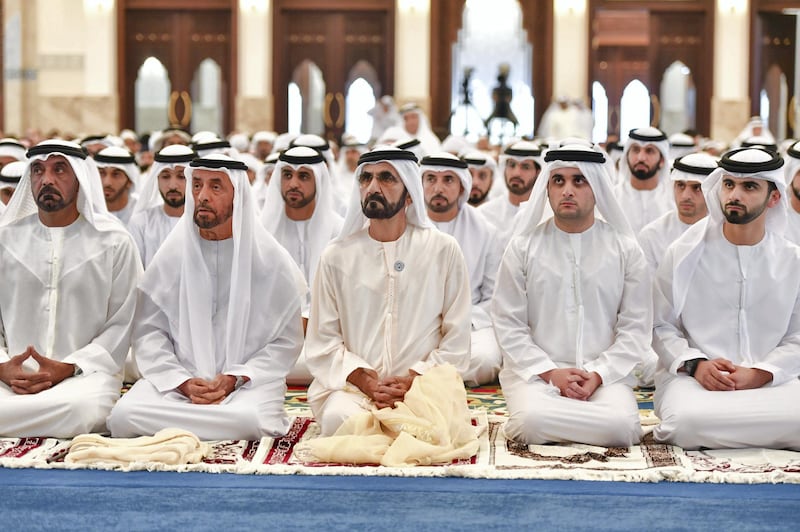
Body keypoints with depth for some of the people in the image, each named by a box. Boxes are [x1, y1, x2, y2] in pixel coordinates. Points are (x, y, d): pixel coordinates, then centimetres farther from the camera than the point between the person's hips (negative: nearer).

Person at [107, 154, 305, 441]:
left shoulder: (270, 257, 3)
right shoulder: (173, 253, 7)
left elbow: (287, 340, 2)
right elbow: (148, 331, 5)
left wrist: (235, 379, -12)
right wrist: (183, 383, -12)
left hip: (248, 381, -2)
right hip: (177, 381, 2)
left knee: (250, 419, -36)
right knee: (123, 416, -25)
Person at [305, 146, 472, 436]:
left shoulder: (443, 250, 4)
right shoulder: (336, 255, 7)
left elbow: (456, 339, 2)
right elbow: (323, 341, 3)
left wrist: (413, 380, -11)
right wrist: (366, 381, -12)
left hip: (422, 382, 0)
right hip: (350, 385, 0)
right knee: (340, 419, -32)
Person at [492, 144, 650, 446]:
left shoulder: (625, 249, 7)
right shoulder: (524, 246, 6)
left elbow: (636, 327, 3)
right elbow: (508, 324, 2)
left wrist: (597, 376, -11)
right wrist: (550, 373, -11)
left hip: (606, 373, 1)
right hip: (535, 370, -1)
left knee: (621, 426, -30)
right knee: (531, 421, -34)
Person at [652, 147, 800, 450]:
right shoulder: (685, 254, 6)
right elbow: (661, 326, 5)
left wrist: (759, 374, -12)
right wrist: (695, 364, -13)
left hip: (768, 380, 3)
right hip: (691, 378, -2)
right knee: (688, 420, -38)